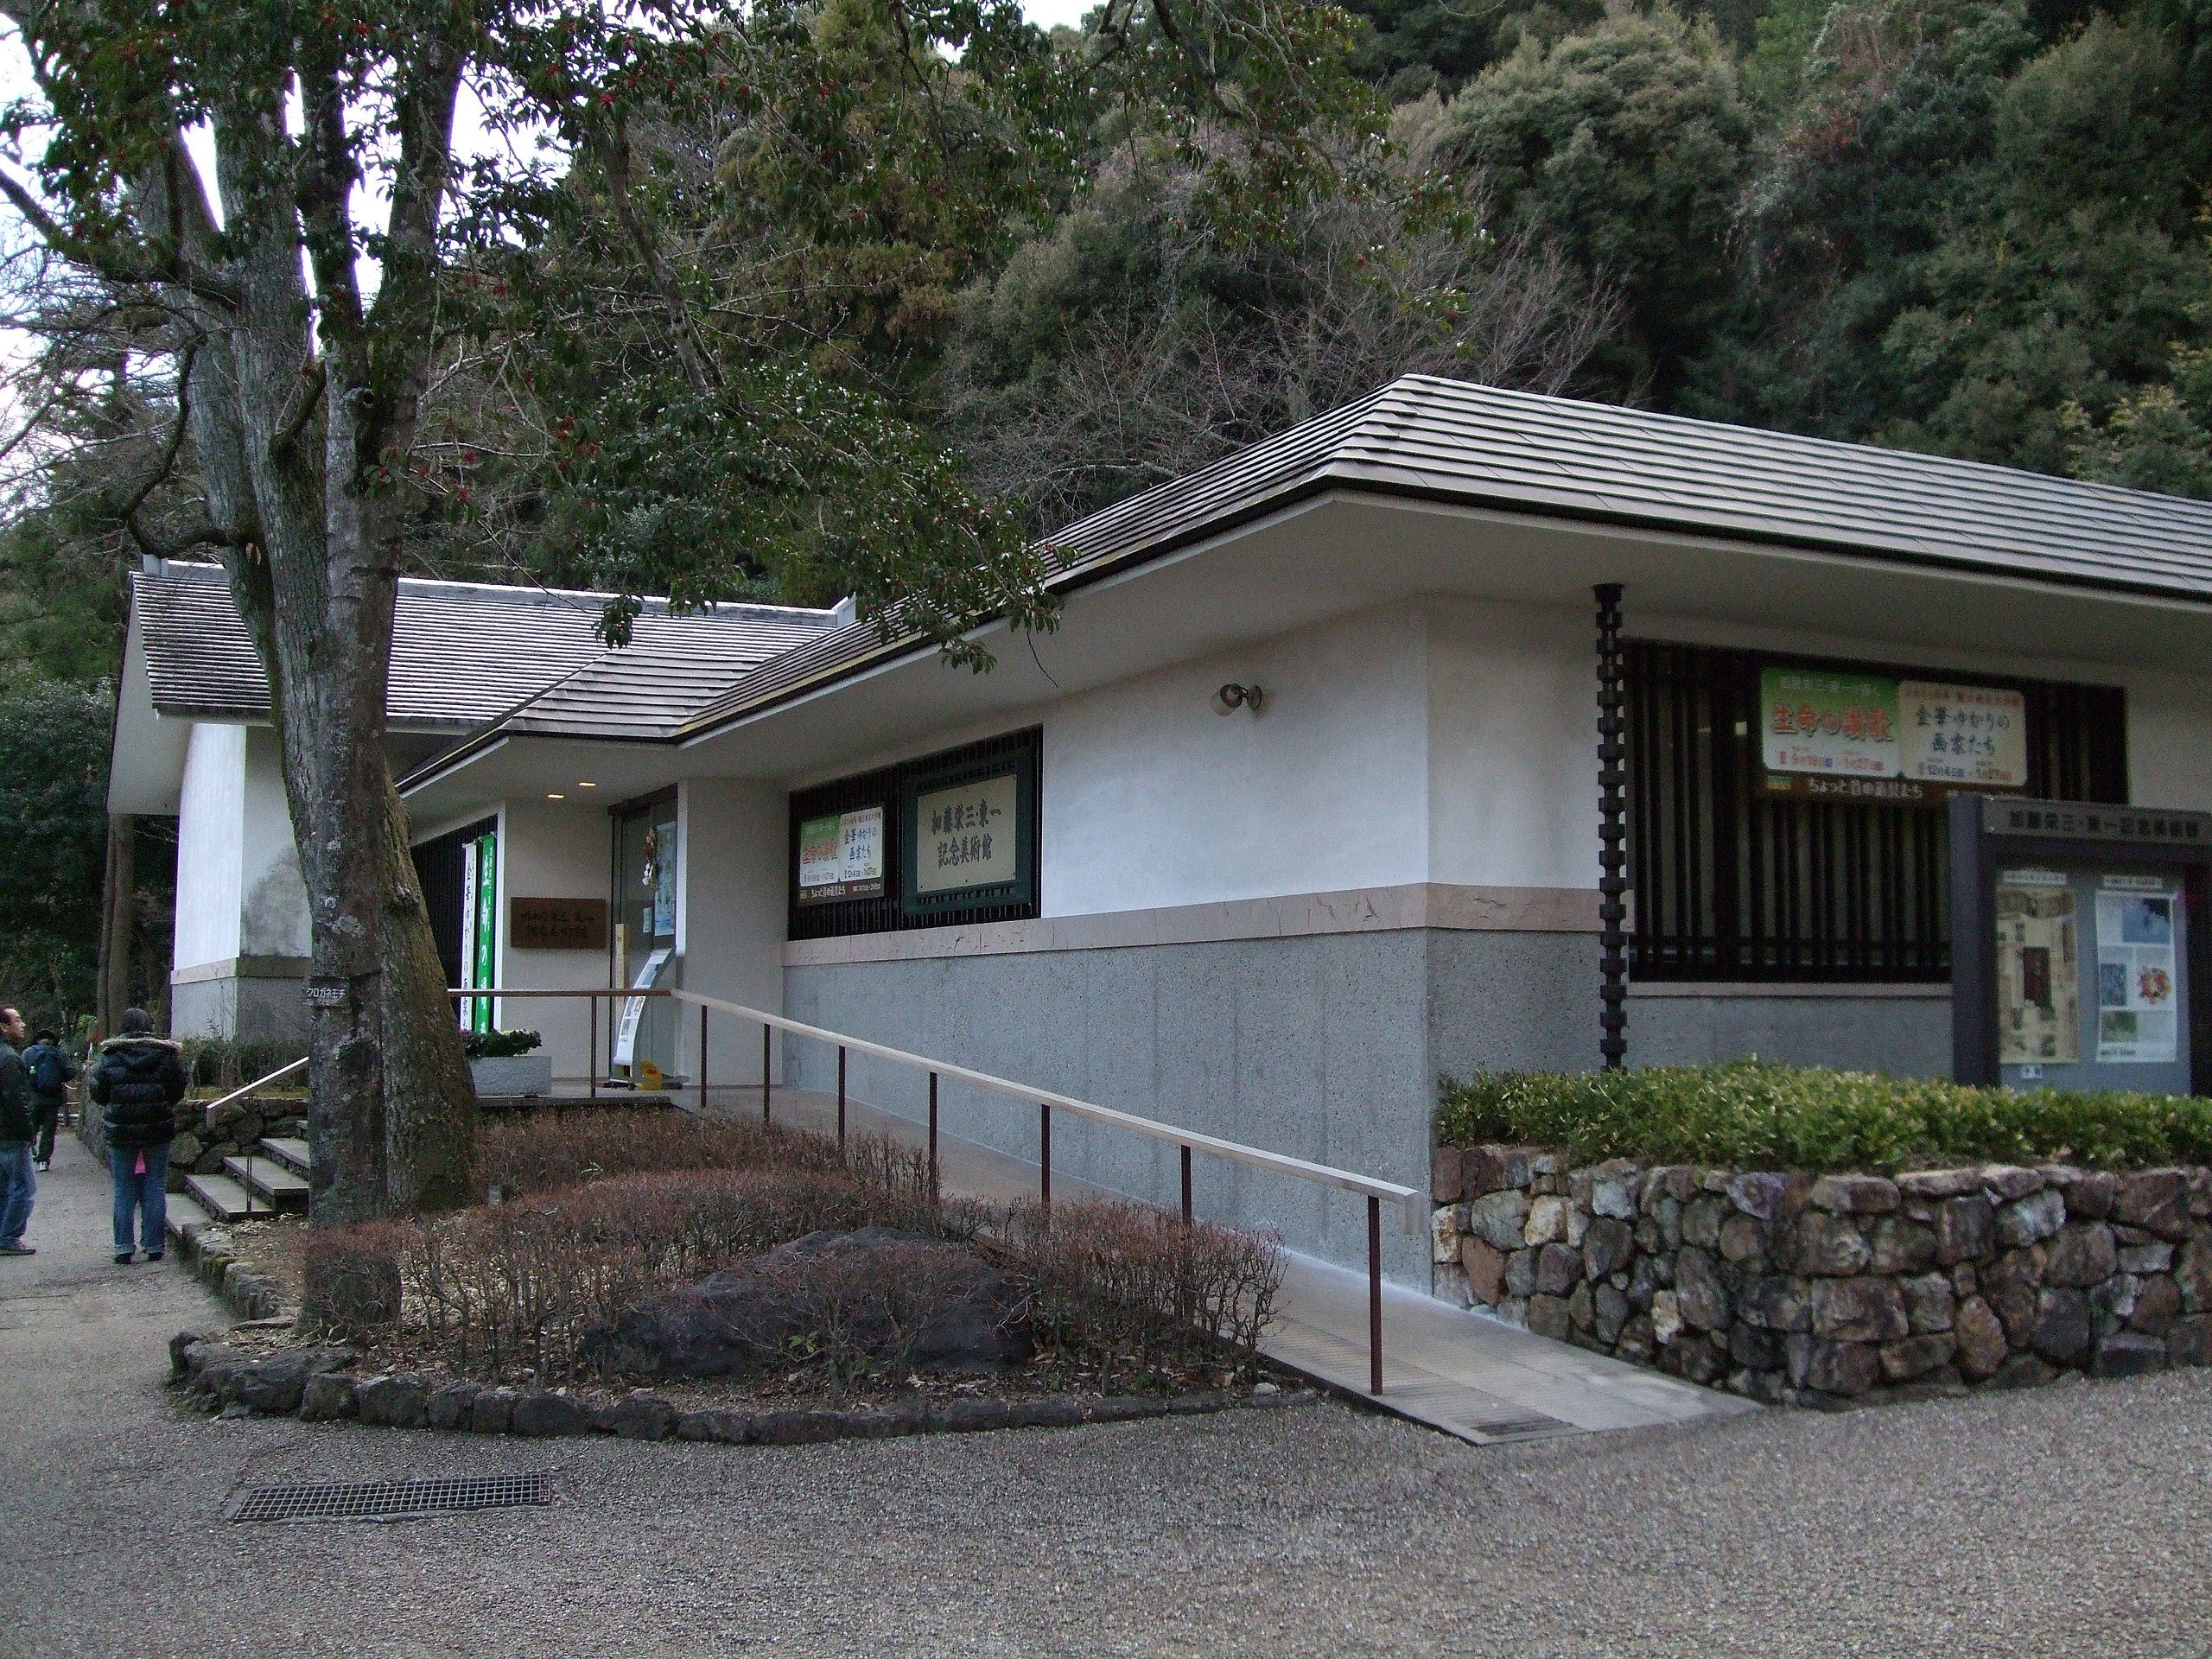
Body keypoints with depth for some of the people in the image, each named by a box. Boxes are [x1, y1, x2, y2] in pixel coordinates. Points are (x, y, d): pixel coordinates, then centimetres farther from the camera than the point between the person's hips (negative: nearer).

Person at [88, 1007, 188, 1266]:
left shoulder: (109, 1055, -3)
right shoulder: (165, 1053, -3)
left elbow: (97, 1091, -1)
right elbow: (178, 1089, 0)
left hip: (121, 1131, 0)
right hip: (158, 1129, 0)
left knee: (124, 1191, 7)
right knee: (155, 1188, 7)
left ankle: (123, 1249, 5)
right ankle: (154, 1247, 7)